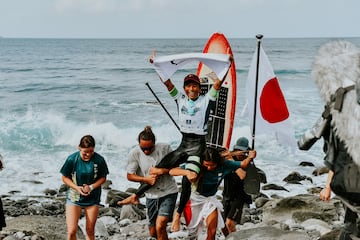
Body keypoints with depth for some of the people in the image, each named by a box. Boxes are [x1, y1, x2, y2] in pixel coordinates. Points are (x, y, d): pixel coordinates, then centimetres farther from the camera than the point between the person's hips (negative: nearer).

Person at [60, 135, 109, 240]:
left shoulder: (99, 160, -13)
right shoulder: (72, 159, -14)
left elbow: (103, 178, -1)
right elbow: (65, 177, -3)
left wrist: (91, 187, -18)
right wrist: (77, 188, -19)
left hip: (92, 199, 1)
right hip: (74, 197, -1)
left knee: (90, 231, 10)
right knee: (71, 231, -8)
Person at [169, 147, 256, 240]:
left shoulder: (224, 165, -19)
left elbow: (242, 164, -5)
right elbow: (172, 171, -29)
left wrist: (250, 157, -27)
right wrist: (187, 172, -48)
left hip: (210, 199, 2)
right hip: (194, 198, -2)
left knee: (212, 232, -6)